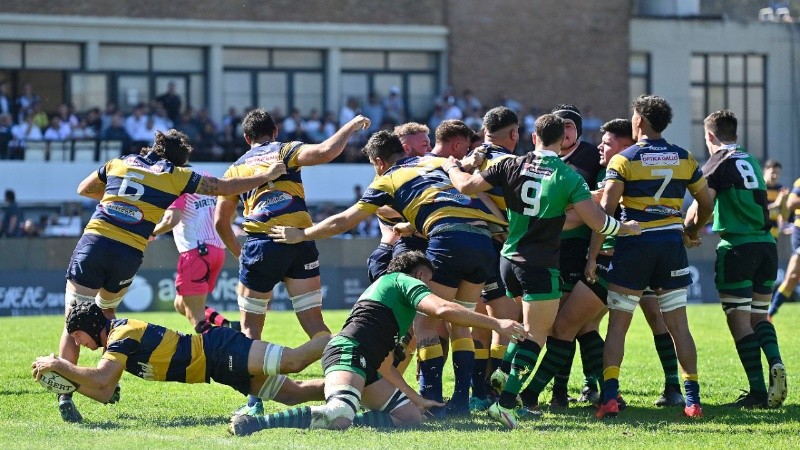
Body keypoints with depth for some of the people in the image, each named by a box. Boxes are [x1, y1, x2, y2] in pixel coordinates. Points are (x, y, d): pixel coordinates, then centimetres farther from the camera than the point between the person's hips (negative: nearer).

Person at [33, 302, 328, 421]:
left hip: (220, 350, -8)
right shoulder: (114, 340, 14)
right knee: (294, 393, 1)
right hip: (217, 364, 8)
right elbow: (106, 394, 13)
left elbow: (101, 379, -27)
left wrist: (58, 365, -17)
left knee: (293, 361, -23)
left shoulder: (122, 333, -14)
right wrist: (68, 382, 1)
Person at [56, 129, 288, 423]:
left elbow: (84, 190, 32)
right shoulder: (176, 176, 9)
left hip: (93, 242, 0)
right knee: (105, 310, 28)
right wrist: (265, 176, 22)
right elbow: (225, 187, 12)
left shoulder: (119, 163, 17)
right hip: (127, 256, 0)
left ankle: (65, 393, -15)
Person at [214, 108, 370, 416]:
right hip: (300, 242, 0)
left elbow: (220, 221, 18)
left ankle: (254, 401, 2)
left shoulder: (236, 168, 18)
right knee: (314, 323, 3)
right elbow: (325, 152, -10)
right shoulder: (286, 151, 10)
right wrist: (351, 127, 4)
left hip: (260, 245, 0)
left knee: (250, 328, 11)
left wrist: (238, 252, 32)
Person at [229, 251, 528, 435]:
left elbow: (383, 365, 39)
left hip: (365, 366, 10)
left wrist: (415, 398, 39)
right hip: (350, 351, -10)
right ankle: (252, 423, -33)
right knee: (337, 416, -34)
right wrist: (495, 324, -4)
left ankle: (339, 418, -13)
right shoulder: (404, 281, 10)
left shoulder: (383, 286, 37)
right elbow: (443, 309, -9)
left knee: (411, 416, 0)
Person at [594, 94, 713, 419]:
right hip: (672, 241, 3)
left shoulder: (623, 160, -4)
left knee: (617, 325, 3)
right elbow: (706, 203, 14)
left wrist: (592, 256, -5)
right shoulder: (684, 159, 7)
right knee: (679, 325, 7)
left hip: (634, 245, -3)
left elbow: (605, 210, -11)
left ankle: (609, 397, -8)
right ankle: (692, 399, 4)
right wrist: (694, 231, 33)